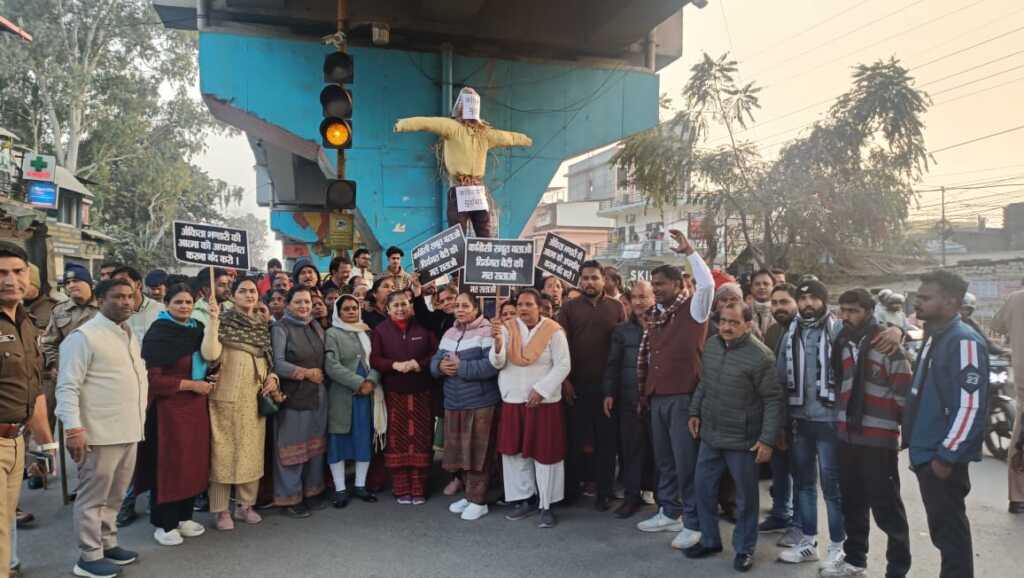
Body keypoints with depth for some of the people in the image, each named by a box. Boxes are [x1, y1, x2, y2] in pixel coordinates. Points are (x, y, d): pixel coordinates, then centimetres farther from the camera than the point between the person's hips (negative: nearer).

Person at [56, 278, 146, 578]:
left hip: (128, 430, 8)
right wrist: (73, 428, -21)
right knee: (93, 496, 4)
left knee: (114, 495, 18)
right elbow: (67, 386, -15)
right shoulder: (85, 336, -11)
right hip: (100, 432, -8)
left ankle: (108, 544, 31)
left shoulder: (131, 334, 14)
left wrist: (140, 419, 19)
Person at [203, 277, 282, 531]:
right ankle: (221, 510, 11)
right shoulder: (224, 321, -4)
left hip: (256, 397, 5)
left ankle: (245, 504, 23)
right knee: (225, 451, 1)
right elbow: (211, 354, -18)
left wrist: (273, 378, 1)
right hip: (227, 396, -5)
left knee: (252, 451, 10)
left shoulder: (264, 324, 11)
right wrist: (212, 323, -24)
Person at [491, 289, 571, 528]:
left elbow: (563, 365, -9)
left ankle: (547, 506, 11)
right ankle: (526, 500, 21)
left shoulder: (553, 331, -7)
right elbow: (498, 363, -4)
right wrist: (498, 342, -24)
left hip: (544, 402, -3)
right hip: (512, 401, 4)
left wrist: (540, 390, -15)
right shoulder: (508, 328, 2)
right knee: (515, 451, 8)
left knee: (545, 452, 1)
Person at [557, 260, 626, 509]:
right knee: (574, 439, 9)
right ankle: (571, 488, 22)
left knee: (606, 441, 7)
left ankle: (604, 492, 18)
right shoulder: (569, 307, 3)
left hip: (607, 385, 0)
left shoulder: (616, 307, 4)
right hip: (577, 385, 0)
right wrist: (565, 379, -7)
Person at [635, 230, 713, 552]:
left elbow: (707, 283, -27)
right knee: (664, 459, 16)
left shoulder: (693, 308, -6)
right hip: (658, 398, 7)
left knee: (686, 461, -2)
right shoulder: (655, 315, 13)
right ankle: (670, 512, 29)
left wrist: (689, 251, -21)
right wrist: (644, 394, 19)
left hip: (684, 397, -7)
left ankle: (693, 522, 9)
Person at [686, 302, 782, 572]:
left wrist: (768, 439, -18)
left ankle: (744, 548, 27)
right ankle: (709, 540, 32)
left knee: (745, 496, 10)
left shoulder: (760, 356, -19)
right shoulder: (711, 344, 2)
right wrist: (695, 411, 12)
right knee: (703, 489, 14)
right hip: (710, 434, 6)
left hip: (742, 439, -6)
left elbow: (773, 400, -15)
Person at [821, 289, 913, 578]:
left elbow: (904, 392, -11)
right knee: (852, 504, 16)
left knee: (886, 507, 2)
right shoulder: (843, 343, 10)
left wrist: (905, 428, -7)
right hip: (847, 435, 7)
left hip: (879, 439, -7)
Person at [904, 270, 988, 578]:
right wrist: (912, 440, 19)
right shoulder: (933, 337, 12)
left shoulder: (964, 341, -17)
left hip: (943, 457, -9)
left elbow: (971, 407, -21)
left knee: (950, 529, 0)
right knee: (941, 528, 18)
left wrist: (947, 456, -20)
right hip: (926, 453, 9)